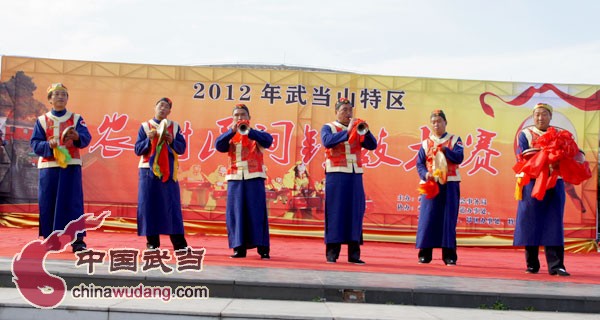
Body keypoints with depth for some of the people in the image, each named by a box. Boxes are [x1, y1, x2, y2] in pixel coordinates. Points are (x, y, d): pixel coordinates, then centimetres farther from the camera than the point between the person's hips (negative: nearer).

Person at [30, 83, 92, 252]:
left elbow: (86, 138, -9)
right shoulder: (42, 120, 8)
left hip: (71, 166, -1)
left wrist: (78, 137, -32)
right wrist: (48, 145, -20)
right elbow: (34, 144, 1)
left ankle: (77, 240, -4)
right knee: (48, 204, 2)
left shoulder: (76, 118, 7)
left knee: (72, 203, -4)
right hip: (48, 167, 1)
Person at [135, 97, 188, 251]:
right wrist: (149, 139, -14)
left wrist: (172, 141, -13)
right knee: (149, 205, -1)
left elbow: (182, 148, 5)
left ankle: (179, 243, 2)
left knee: (172, 205, -1)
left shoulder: (175, 126, 10)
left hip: (169, 171, 1)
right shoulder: (145, 126, 6)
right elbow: (138, 150, 2)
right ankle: (152, 242, 6)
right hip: (149, 171, 0)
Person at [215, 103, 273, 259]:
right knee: (236, 212, -1)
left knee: (257, 212, -4)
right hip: (235, 179, 2)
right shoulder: (229, 136, 14)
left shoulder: (255, 133, 8)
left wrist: (248, 131, -23)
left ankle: (263, 248, -3)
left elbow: (268, 140, -12)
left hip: (254, 178, -2)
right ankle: (239, 247, 4)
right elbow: (219, 145, -5)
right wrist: (232, 131, -18)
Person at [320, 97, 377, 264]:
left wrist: (366, 130, -9)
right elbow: (327, 141, -16)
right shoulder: (328, 127, 5)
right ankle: (332, 252, 1)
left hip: (355, 176, 4)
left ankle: (354, 254, 8)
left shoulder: (357, 129, 16)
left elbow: (372, 145, 7)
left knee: (356, 212, 3)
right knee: (335, 212, -4)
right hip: (336, 176, -4)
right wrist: (347, 131, -19)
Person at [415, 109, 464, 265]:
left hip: (450, 185, -1)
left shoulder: (455, 140, 9)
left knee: (449, 219, -1)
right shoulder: (425, 143, 11)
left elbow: (459, 158, -6)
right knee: (427, 218, -2)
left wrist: (444, 149, -16)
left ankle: (449, 255, 4)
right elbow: (419, 164, 5)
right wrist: (425, 174, -14)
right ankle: (425, 254, 5)